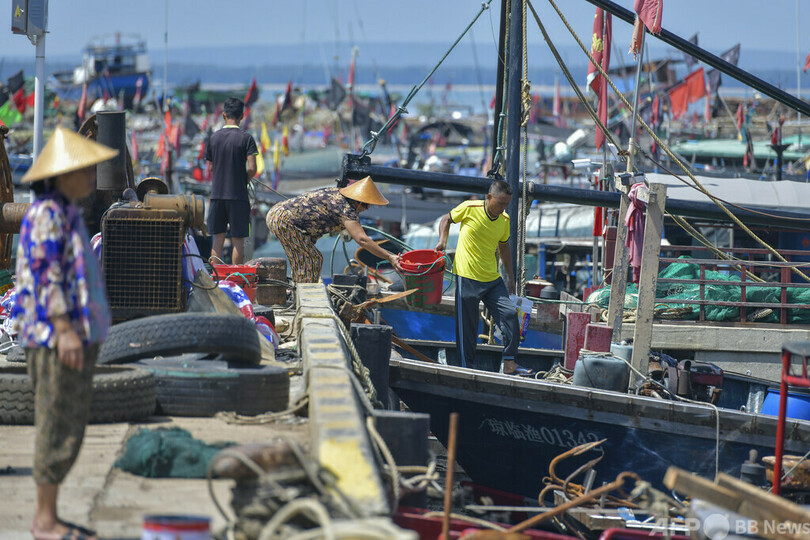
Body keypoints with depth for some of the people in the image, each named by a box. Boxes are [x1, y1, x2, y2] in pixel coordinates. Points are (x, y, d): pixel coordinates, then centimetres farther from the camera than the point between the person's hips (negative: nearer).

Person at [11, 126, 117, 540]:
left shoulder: (66, 214, 18)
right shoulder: (47, 214, -12)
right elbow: (45, 274, -19)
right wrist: (65, 330, -25)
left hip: (73, 333, 10)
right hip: (55, 335, -10)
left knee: (66, 426, 12)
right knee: (58, 427, -8)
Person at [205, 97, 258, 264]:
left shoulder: (214, 137, 4)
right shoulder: (246, 138, -8)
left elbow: (210, 168, 10)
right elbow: (252, 169, -13)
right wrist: (244, 181, 5)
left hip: (217, 194, 3)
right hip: (238, 195, -3)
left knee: (218, 239, 9)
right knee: (238, 240, 2)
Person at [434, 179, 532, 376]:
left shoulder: (504, 220, 4)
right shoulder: (469, 209, -9)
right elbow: (446, 220, 8)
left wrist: (511, 277, 18)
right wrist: (442, 240, -9)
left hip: (493, 279, 4)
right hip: (467, 278, -4)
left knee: (509, 314, -7)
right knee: (467, 326, -1)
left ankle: (508, 363, 0)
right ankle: (466, 367, 11)